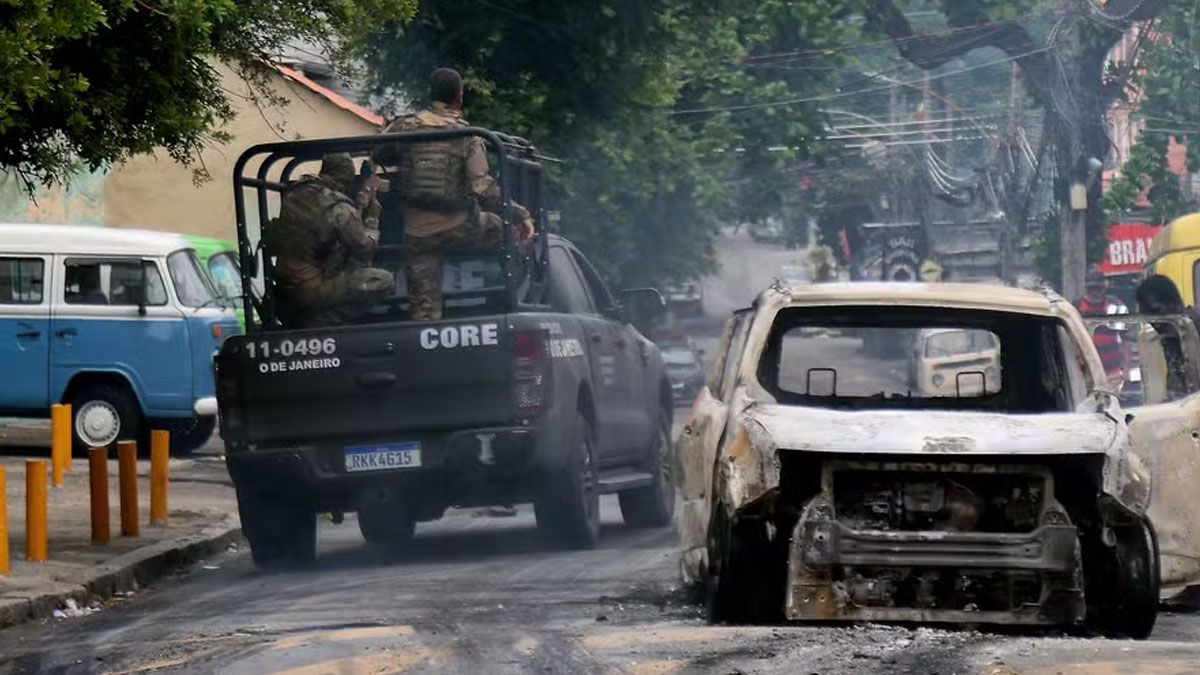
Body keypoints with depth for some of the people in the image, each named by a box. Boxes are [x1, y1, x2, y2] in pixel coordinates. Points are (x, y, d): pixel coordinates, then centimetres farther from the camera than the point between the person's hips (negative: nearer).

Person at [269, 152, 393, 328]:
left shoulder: (294, 194, 2)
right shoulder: (340, 209, -19)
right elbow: (364, 249, -8)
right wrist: (373, 218, 10)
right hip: (311, 291, -8)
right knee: (385, 282, -5)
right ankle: (319, 322, -7)